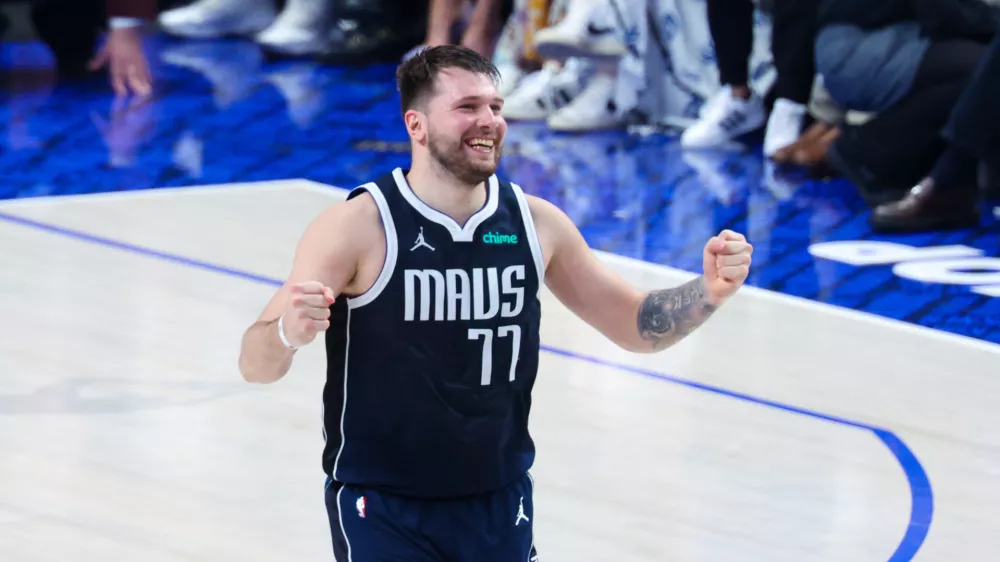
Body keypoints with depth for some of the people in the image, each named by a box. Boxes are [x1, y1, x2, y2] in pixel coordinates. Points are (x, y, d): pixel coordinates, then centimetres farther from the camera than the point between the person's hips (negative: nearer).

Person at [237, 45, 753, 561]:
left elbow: (635, 325, 10)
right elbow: (255, 364, -17)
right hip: (382, 511, -4)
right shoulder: (359, 226, -15)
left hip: (499, 504, 4)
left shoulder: (535, 223, -2)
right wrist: (289, 334, -40)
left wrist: (708, 292, -10)